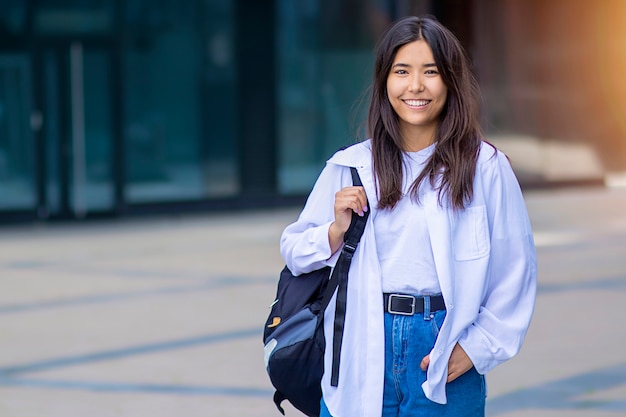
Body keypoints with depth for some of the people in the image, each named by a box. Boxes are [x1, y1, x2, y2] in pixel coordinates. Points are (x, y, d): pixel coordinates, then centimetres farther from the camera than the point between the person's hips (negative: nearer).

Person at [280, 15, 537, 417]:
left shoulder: (486, 168, -1)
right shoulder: (348, 167, 5)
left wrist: (476, 347, -6)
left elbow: (516, 272, 0)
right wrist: (336, 230, -10)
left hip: (445, 360, -1)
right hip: (362, 356, 1)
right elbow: (294, 252, 8)